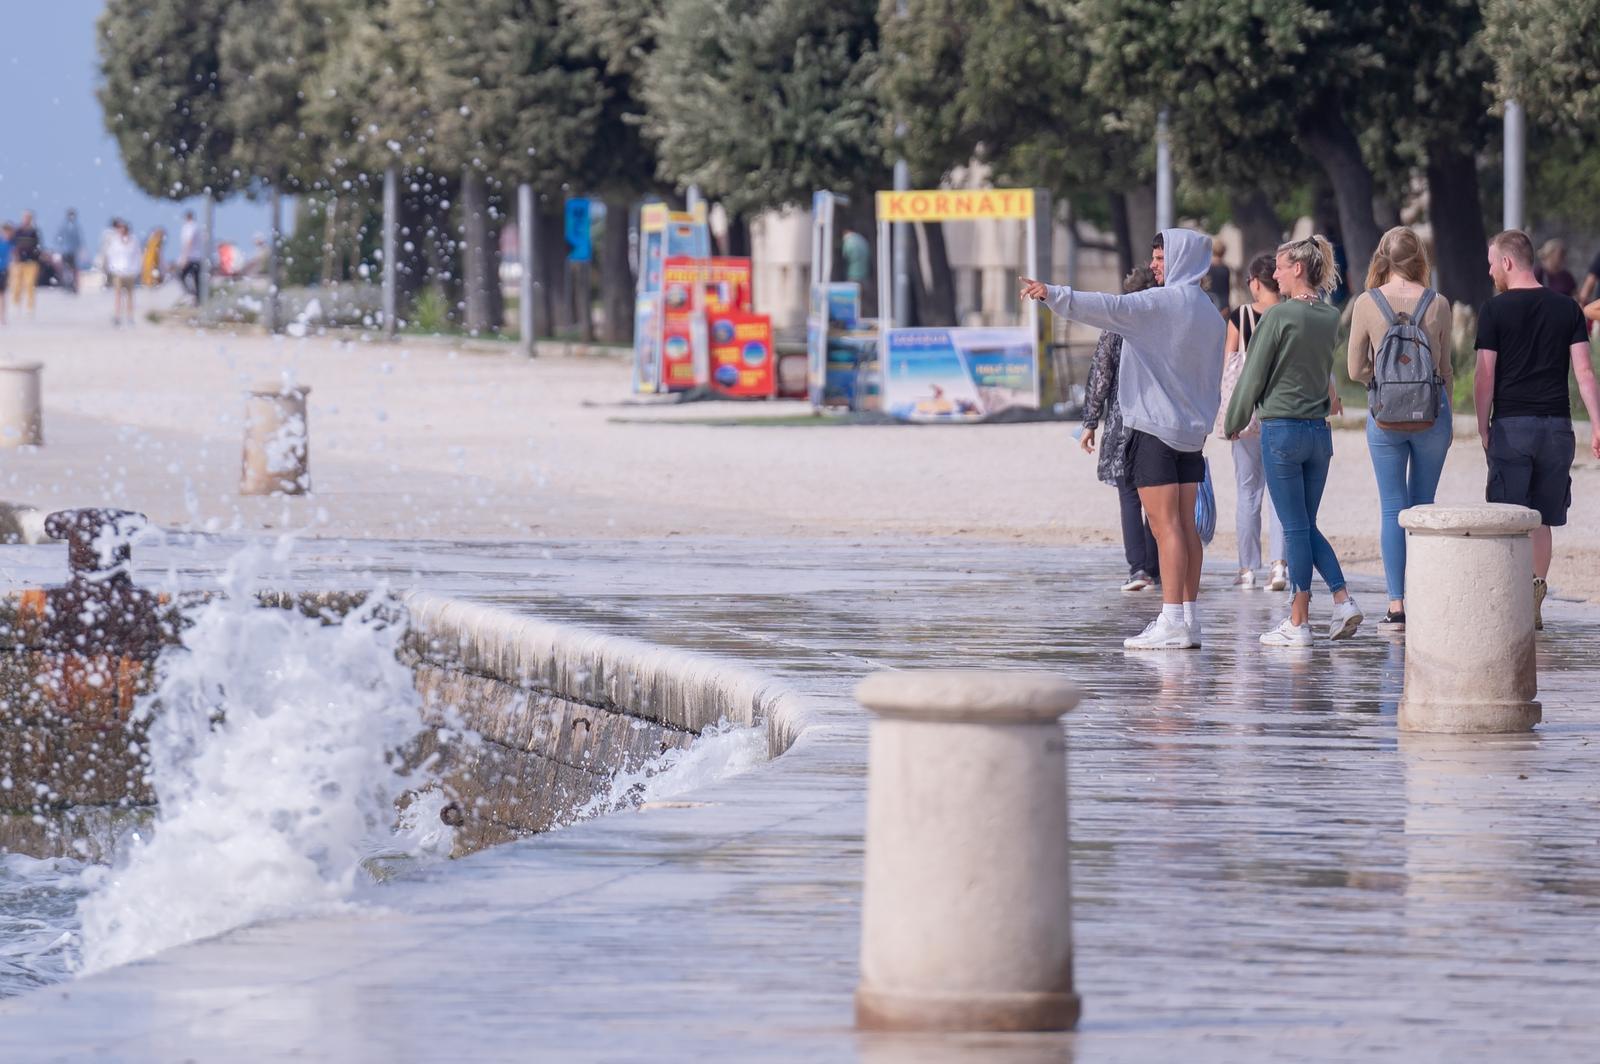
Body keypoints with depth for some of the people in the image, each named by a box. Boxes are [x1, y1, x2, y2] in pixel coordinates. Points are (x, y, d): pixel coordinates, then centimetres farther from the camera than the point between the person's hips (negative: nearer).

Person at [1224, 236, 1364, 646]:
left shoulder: (1279, 315, -12)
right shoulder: (1331, 317, 6)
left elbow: (1253, 375, -6)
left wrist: (1234, 424, 6)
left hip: (1282, 429, -6)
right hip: (1319, 428, 6)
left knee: (1295, 527, -2)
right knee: (1306, 526, 15)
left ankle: (1298, 623, 2)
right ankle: (1343, 601, 0)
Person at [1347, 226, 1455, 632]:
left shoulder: (1367, 304, -6)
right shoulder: (1437, 304, -4)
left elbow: (1356, 369, 0)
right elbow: (1445, 368, 5)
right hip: (1432, 412, 1)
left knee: (1392, 508, 4)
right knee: (1423, 506, 11)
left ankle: (1396, 604, -1)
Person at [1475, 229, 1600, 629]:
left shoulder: (1495, 311, -4)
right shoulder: (1567, 309, 7)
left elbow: (1485, 378, -5)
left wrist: (1483, 429, 3)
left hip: (1511, 426, -3)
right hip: (1557, 425, 3)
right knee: (1542, 521, 10)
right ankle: (1535, 603, 7)